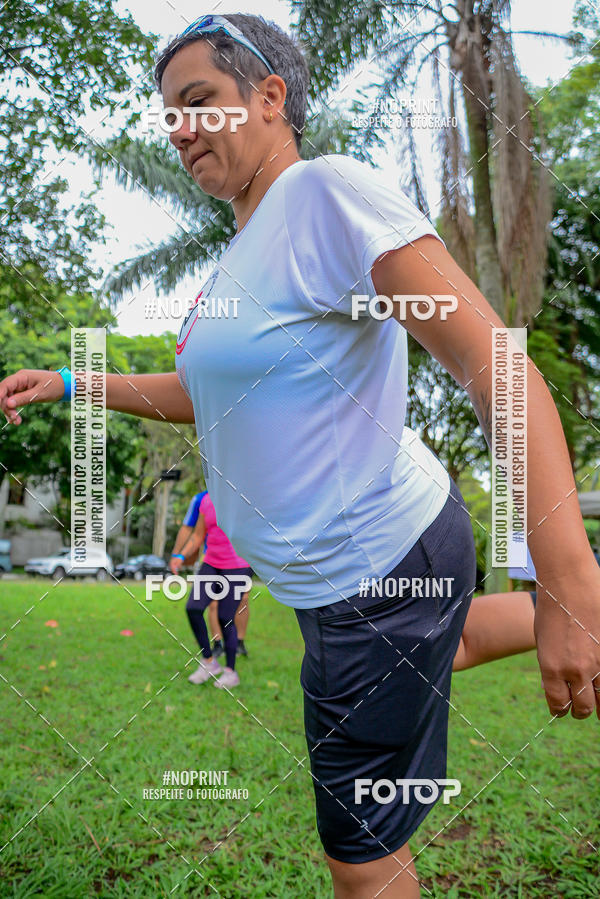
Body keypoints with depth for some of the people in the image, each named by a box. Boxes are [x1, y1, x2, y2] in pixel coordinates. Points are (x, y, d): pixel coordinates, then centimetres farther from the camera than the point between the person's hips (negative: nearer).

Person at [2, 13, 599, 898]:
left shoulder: (328, 192, -18)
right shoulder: (241, 252, 11)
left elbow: (496, 364, -27)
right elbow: (201, 392, 23)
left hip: (379, 567, -9)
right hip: (333, 567, 9)